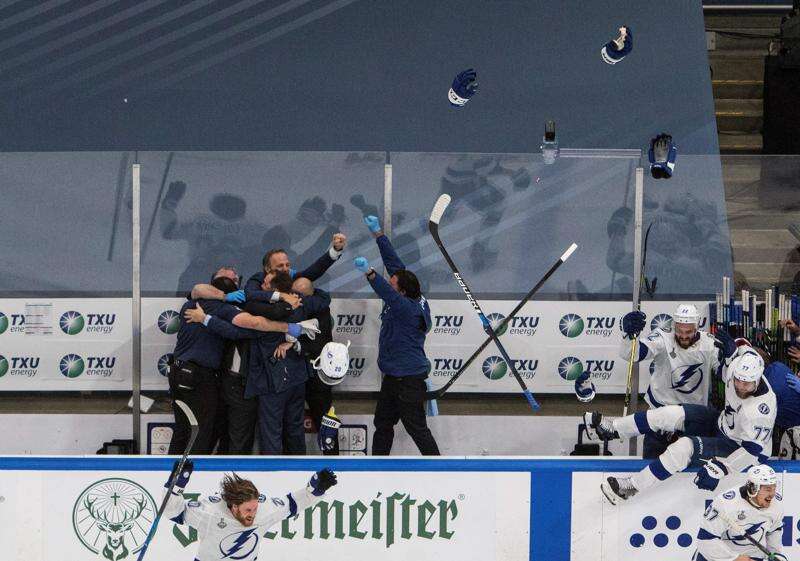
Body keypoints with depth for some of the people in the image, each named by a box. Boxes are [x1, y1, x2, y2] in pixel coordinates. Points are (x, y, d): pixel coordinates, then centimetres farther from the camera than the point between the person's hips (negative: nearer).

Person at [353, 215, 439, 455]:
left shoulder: (409, 309, -22)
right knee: (382, 424, 17)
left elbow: (387, 294, -41)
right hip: (393, 377, 10)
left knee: (417, 428, -5)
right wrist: (378, 234, 6)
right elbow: (394, 263, 6)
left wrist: (369, 273, -54)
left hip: (409, 379, -10)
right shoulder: (408, 299, 2)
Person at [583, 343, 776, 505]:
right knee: (671, 414, -8)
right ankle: (611, 430, 7)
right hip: (722, 421, 8)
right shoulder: (737, 368, -18)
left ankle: (631, 487, -19)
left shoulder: (762, 407, -36)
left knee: (685, 447, -28)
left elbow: (753, 450, -33)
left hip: (735, 447, -8)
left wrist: (721, 469, -37)